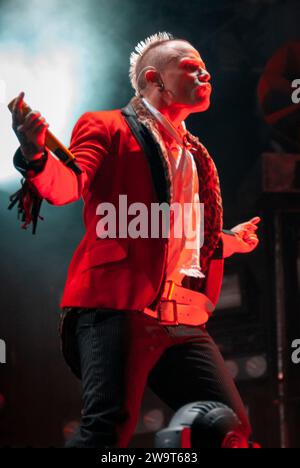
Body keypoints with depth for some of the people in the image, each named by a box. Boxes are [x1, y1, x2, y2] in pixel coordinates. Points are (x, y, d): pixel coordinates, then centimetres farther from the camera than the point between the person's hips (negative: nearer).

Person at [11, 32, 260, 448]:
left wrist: (229, 241, 38)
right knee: (109, 424, -20)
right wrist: (35, 155, -33)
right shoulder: (107, 128, 5)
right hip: (121, 306, -7)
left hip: (183, 320, 7)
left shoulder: (194, 155, 26)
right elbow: (69, 185, -14)